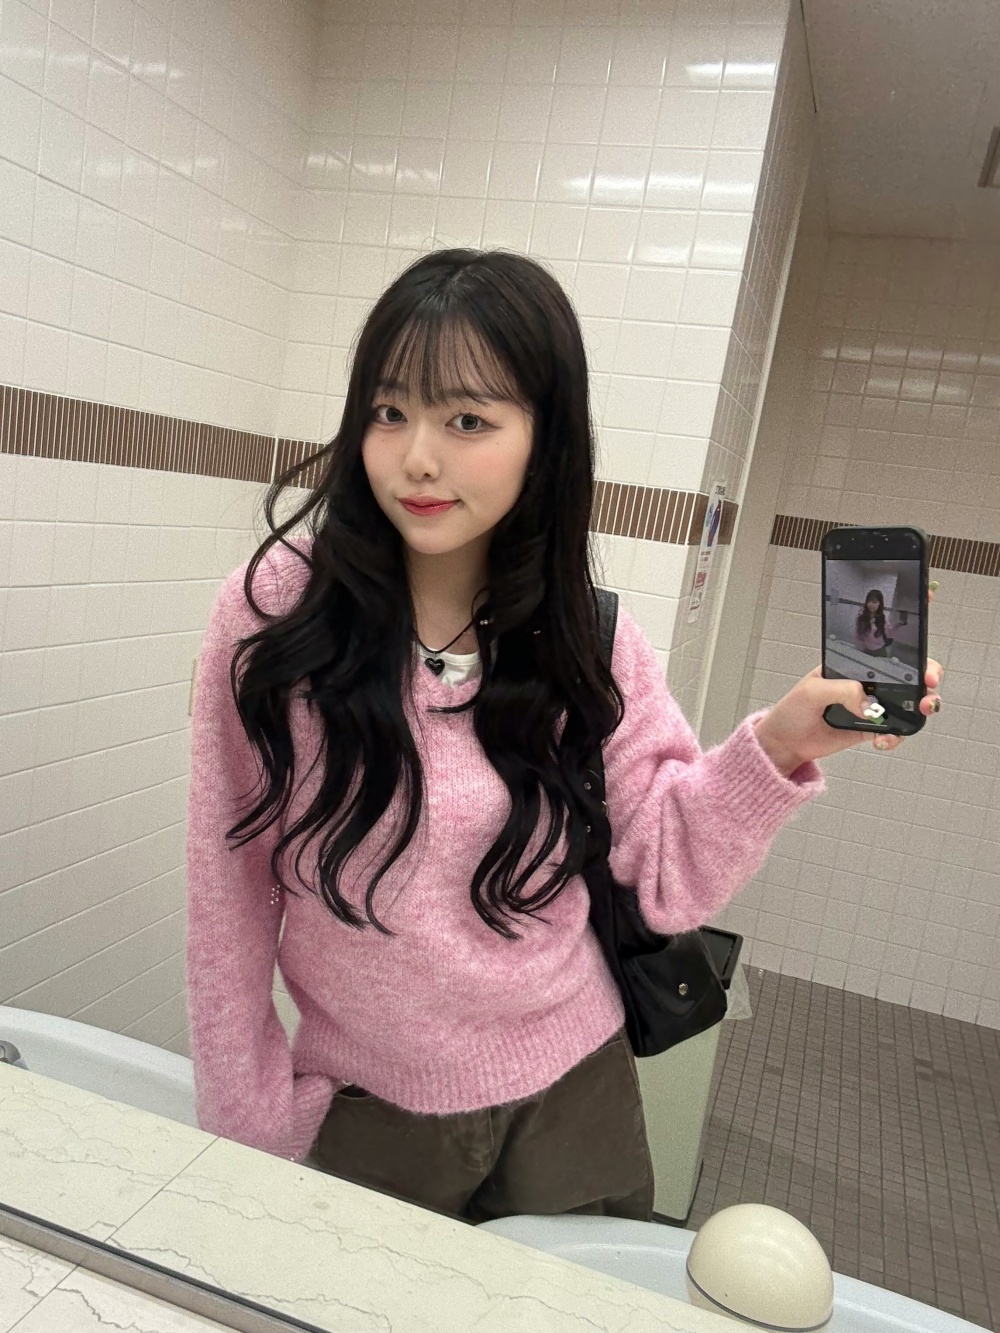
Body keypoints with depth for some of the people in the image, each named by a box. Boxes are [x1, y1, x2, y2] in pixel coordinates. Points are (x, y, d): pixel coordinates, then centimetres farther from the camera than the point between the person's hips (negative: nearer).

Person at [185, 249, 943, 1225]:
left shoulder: (587, 642, -9)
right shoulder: (274, 610, -16)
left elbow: (670, 878, -9)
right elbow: (229, 894, -9)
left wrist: (780, 743, -25)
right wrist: (250, 1122, -3)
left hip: (567, 1099, 2)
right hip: (361, 1113, -1)